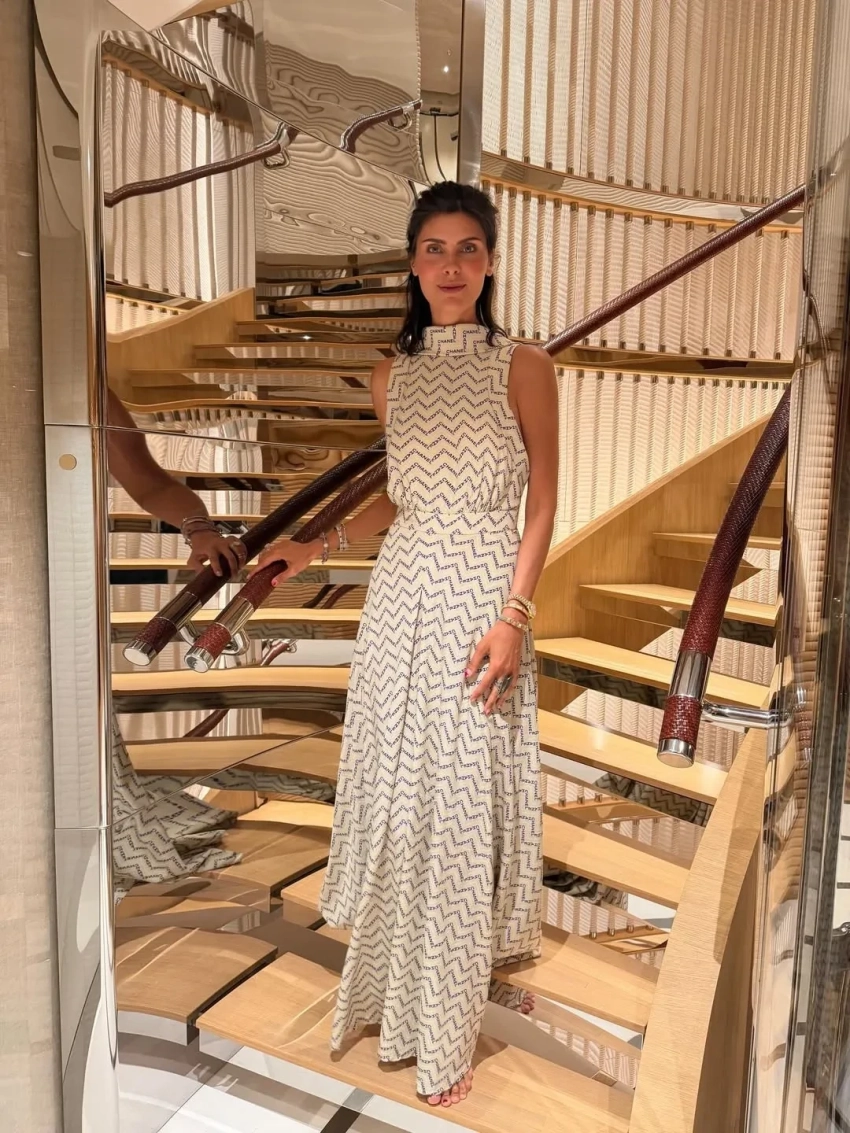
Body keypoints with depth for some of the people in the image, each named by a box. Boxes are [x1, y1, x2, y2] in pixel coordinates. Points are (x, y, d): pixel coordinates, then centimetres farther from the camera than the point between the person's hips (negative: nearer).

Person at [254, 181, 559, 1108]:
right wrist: (319, 547, 9)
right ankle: (398, 981, 33)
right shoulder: (392, 377, 11)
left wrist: (513, 617, -14)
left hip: (482, 593, -3)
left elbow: (542, 504, -3)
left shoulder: (523, 367, -1)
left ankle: (449, 1026, 22)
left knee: (464, 797, 2)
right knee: (395, 788, 9)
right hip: (400, 591, 4)